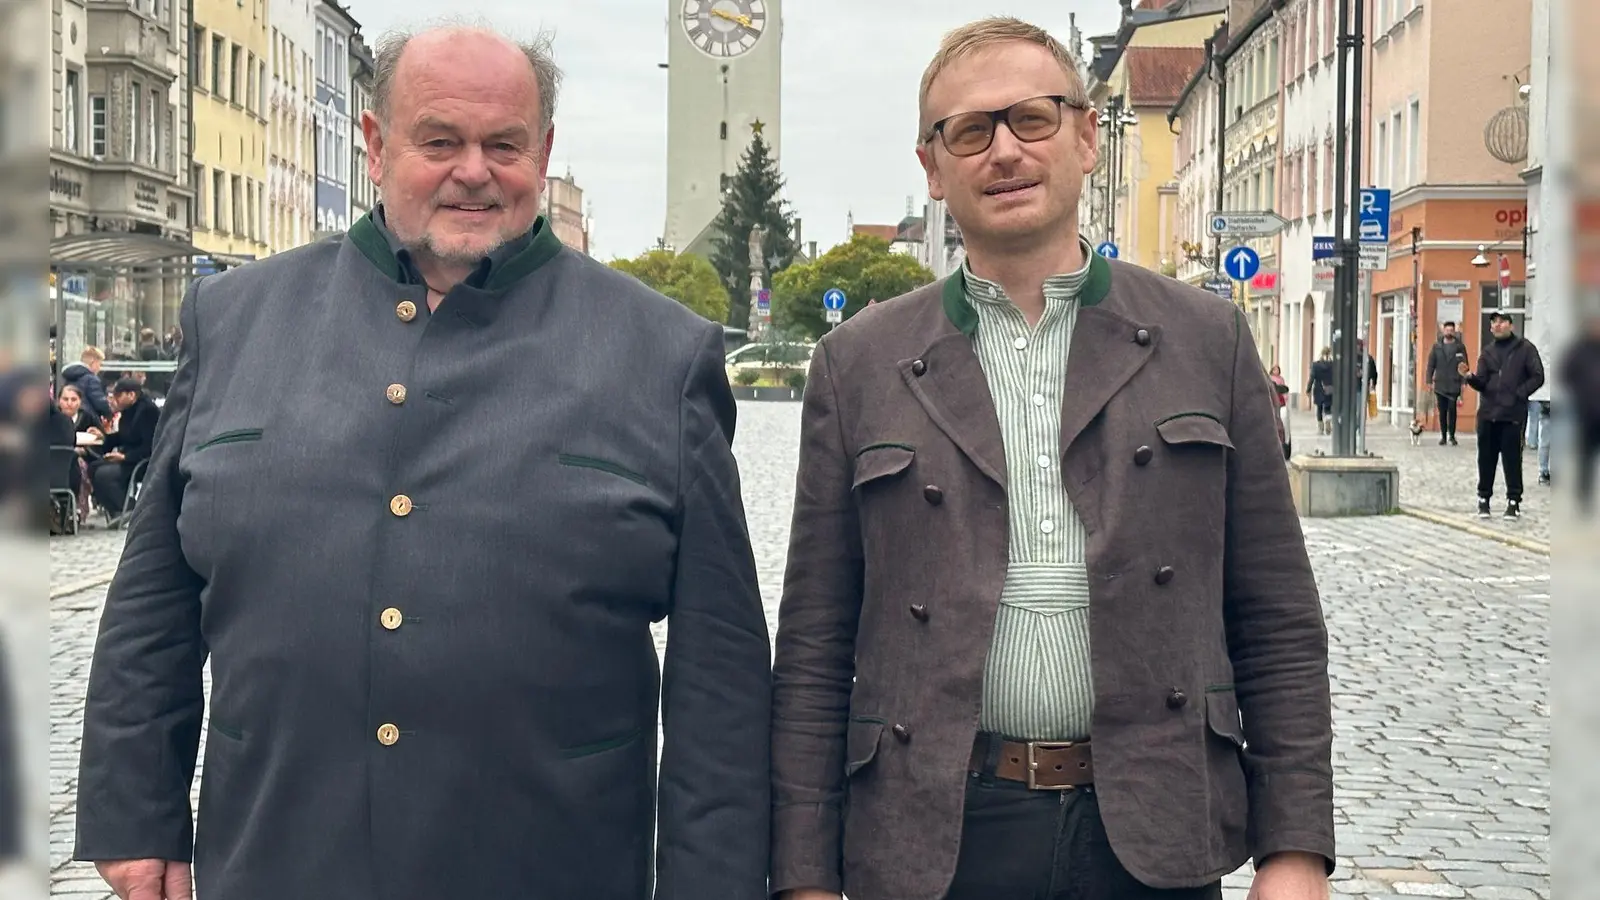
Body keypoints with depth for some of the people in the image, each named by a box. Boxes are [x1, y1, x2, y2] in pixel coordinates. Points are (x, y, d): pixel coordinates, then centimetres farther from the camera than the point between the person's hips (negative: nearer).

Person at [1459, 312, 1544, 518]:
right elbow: (1481, 383, 6)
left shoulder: (1525, 348, 1)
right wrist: (1469, 377, -14)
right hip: (1488, 413, 4)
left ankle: (1514, 500, 8)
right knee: (1486, 458, 6)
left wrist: (1519, 394, -9)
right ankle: (1484, 498, 16)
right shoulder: (1488, 352, 12)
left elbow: (1537, 377, -1)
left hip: (1513, 414, -4)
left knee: (1512, 458, -2)